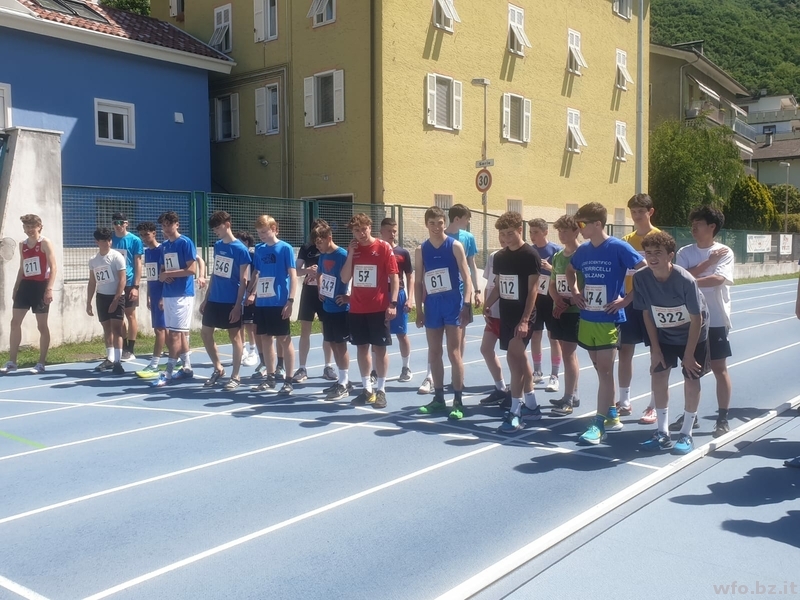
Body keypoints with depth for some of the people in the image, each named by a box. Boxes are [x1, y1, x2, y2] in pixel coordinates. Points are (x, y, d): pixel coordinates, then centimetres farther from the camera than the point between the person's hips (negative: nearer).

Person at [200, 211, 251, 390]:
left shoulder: (240, 249, -12)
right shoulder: (217, 246, 9)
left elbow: (243, 280, -12)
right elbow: (214, 274, 15)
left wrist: (238, 305, -15)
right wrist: (206, 298, 14)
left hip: (231, 302, -7)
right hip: (214, 300, 7)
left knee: (234, 337, 3)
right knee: (205, 333, 10)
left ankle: (235, 377, 12)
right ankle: (218, 368, 27)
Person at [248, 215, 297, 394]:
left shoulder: (285, 248, -6)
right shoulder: (259, 249, 9)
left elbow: (293, 275, -9)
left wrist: (290, 300, -15)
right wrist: (252, 293, 4)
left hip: (279, 303, -6)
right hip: (262, 302, 6)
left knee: (284, 340, 1)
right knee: (265, 339, 10)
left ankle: (288, 381, 8)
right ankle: (270, 377, 22)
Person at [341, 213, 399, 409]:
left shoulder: (383, 247, -4)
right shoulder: (352, 250, 8)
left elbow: (394, 276, -6)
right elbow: (344, 279, 4)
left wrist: (393, 303, -14)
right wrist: (350, 254, -5)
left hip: (379, 308, -4)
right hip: (357, 309, 4)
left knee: (380, 348, 2)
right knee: (362, 348, 8)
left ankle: (380, 390, 10)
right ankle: (367, 389, 17)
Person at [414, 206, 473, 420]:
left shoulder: (455, 246, -3)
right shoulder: (421, 250, 7)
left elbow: (466, 277, -4)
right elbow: (419, 282, 10)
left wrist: (466, 304, -14)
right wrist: (419, 310, 4)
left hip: (453, 303, -4)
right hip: (432, 305, 4)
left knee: (454, 353, -4)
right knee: (434, 354, 9)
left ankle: (458, 401, 2)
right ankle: (439, 398, 21)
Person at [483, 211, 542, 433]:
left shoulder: (530, 255, -11)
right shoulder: (500, 256, 9)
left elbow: (533, 289, -15)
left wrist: (525, 319, -20)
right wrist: (488, 304, 1)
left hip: (523, 315, -7)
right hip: (506, 315, 7)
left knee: (514, 358, -14)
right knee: (519, 358, 13)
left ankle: (515, 412, -10)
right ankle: (531, 406, 24)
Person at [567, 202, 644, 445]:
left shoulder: (618, 248, -12)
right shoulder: (583, 250, 6)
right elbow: (570, 270, 27)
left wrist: (626, 299, -13)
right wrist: (574, 291, 11)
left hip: (609, 320, -6)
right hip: (587, 319, 6)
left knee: (605, 372, -3)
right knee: (601, 371, 14)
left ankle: (599, 424, 1)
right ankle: (612, 416, 26)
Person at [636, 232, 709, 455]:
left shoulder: (685, 280, -30)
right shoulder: (641, 278, -21)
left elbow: (696, 319, -21)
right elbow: (647, 314, -8)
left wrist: (689, 354, -18)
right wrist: (655, 349, -7)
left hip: (692, 335, -3)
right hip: (664, 335, 4)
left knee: (691, 380, -2)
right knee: (658, 377, 0)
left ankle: (686, 435, 12)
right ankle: (662, 434, 12)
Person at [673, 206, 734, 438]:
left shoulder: (725, 252, -5)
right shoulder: (685, 252, 4)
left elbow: (718, 279, -21)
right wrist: (709, 261, -14)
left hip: (715, 321, -3)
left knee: (719, 369, 4)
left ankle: (723, 419, 14)